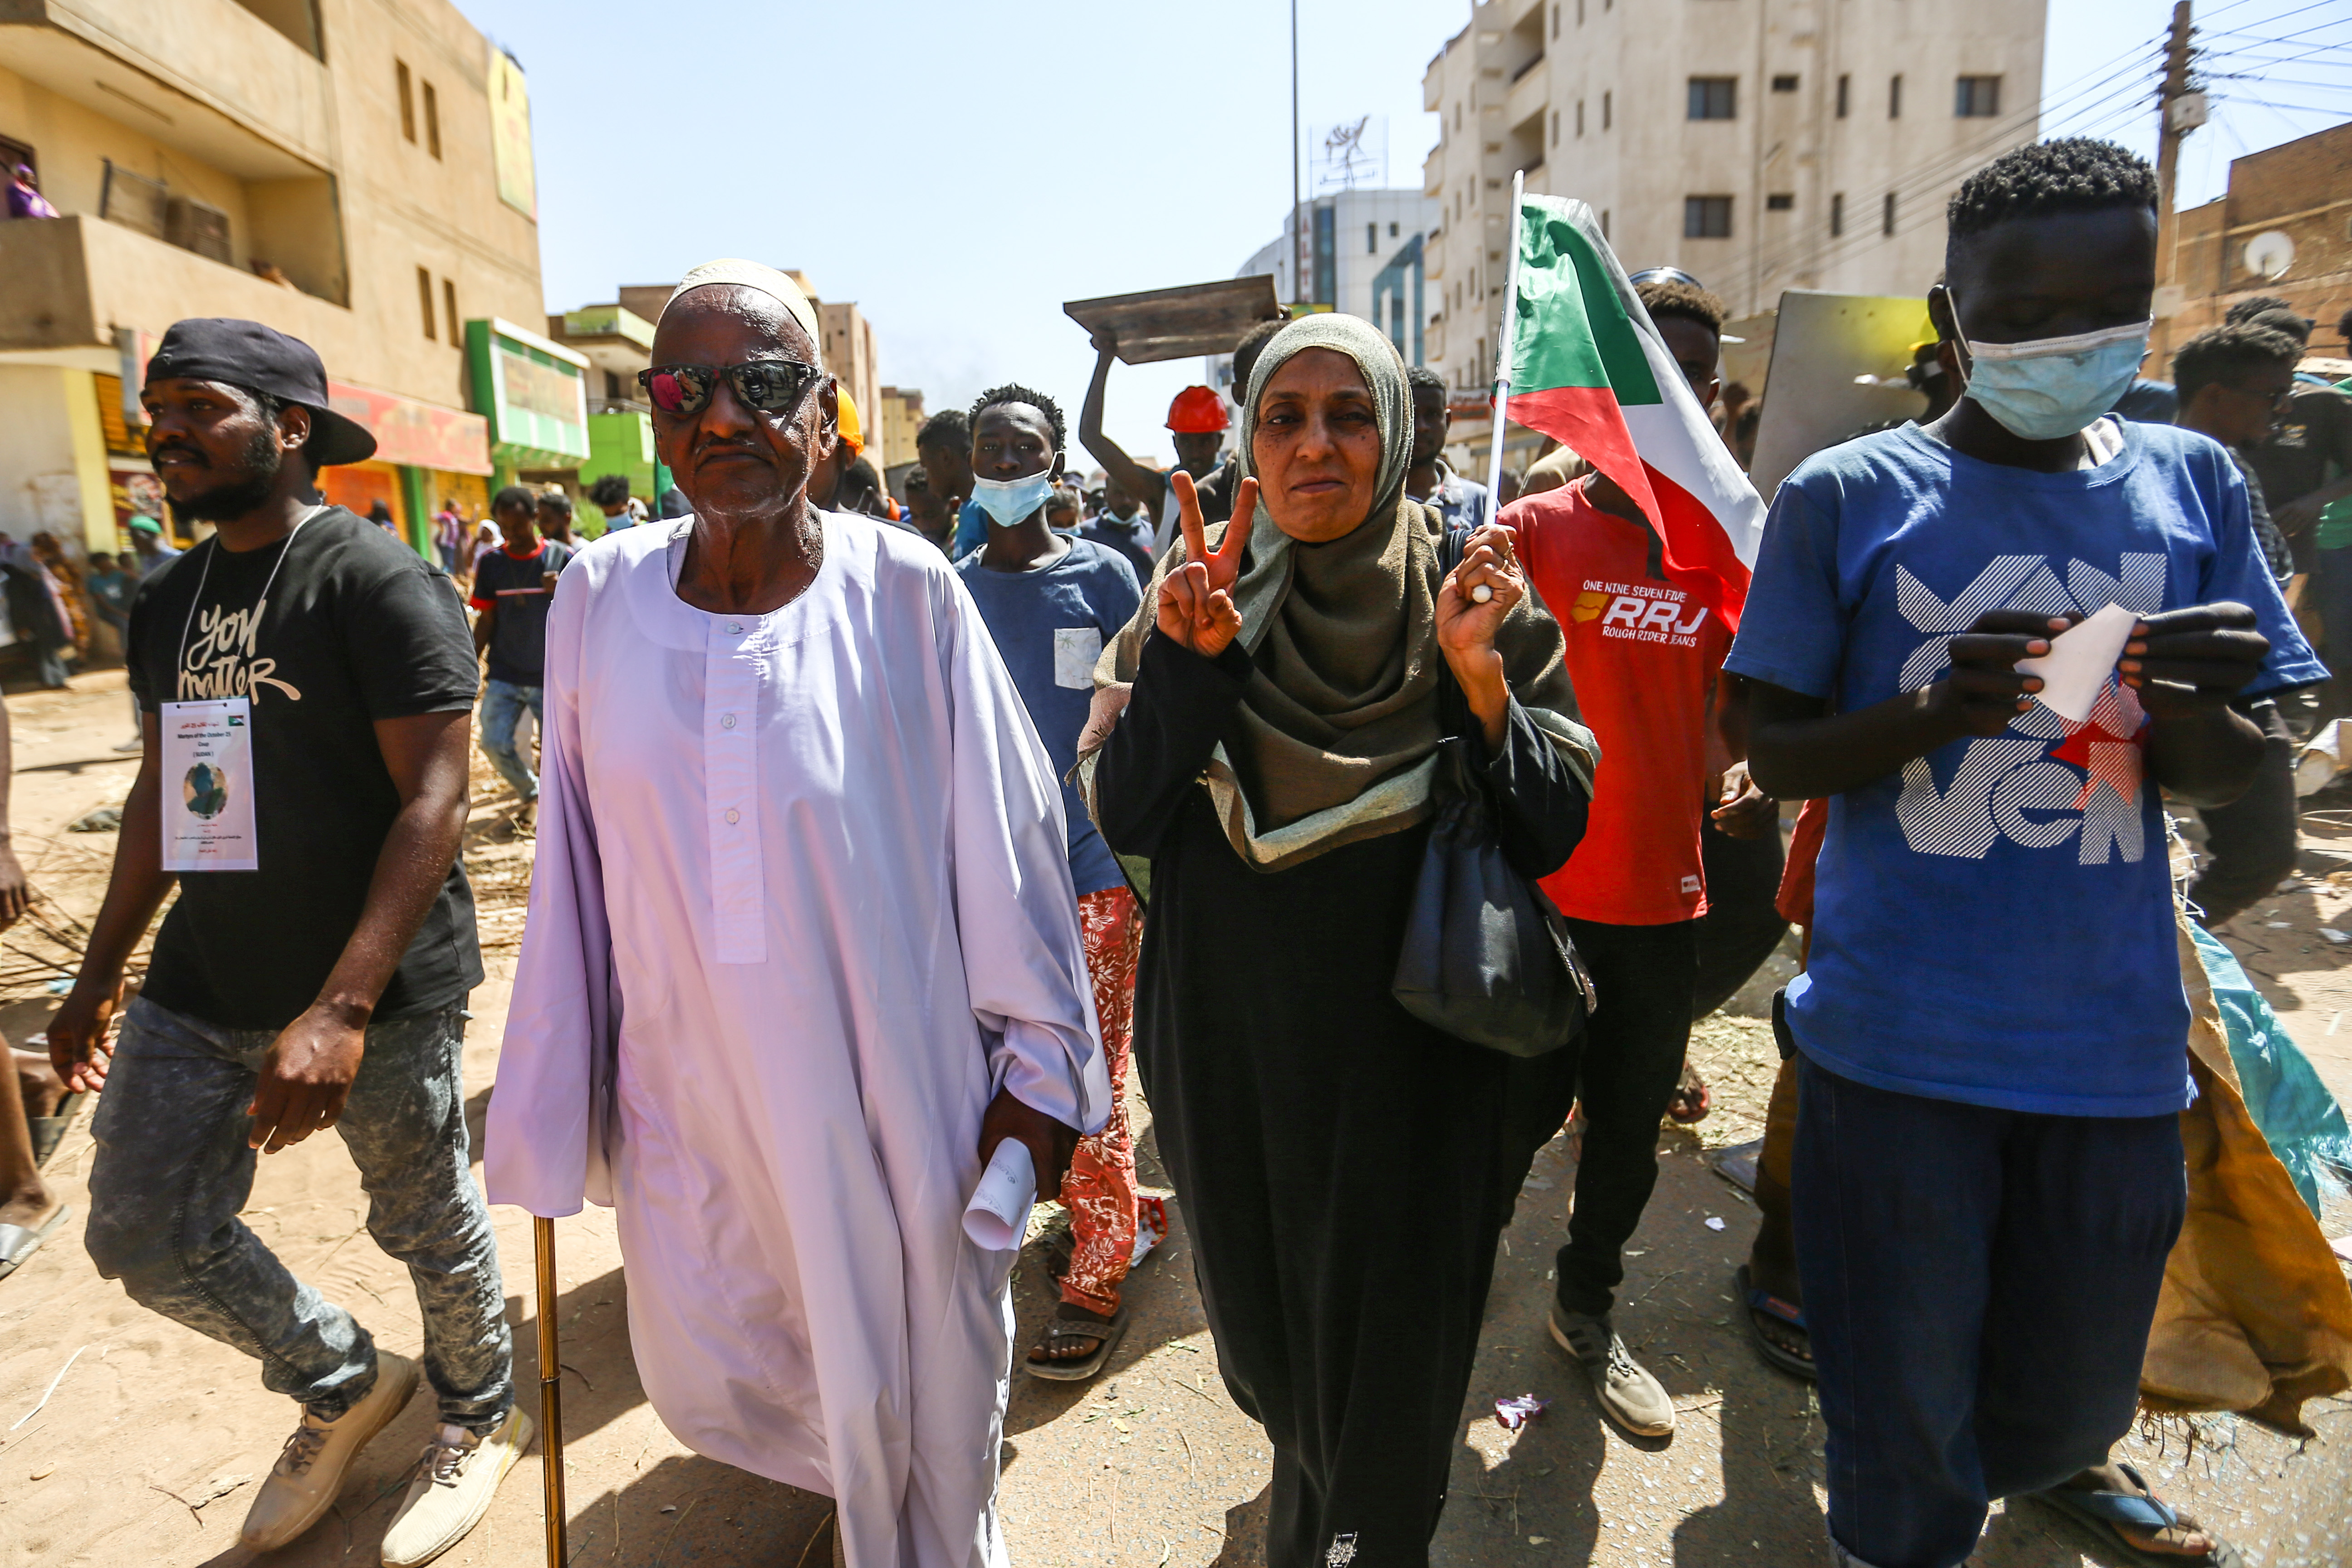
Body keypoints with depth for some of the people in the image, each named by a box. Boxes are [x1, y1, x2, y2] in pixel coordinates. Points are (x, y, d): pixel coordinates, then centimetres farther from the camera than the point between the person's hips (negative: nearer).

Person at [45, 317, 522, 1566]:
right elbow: (161, 793, 19)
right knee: (144, 1236, 11)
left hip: (379, 992, -7)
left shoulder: (377, 578, -14)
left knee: (427, 1226, 10)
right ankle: (345, 1386, 36)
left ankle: (481, 1420, 38)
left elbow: (434, 797, -21)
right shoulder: (169, 601, 10)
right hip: (202, 986, 7)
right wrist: (99, 976, 19)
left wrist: (342, 1007, -27)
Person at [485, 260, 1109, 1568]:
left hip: (890, 1090, -3)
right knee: (705, 1386, 21)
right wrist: (559, 1095, 9)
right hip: (685, 1096, 4)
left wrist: (1040, 1067, -5)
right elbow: (576, 862, 4)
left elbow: (1008, 841, -9)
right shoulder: (601, 598, -4)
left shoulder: (906, 593, -14)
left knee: (915, 1389, 14)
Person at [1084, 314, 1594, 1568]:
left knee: (1386, 1367, 11)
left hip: (1414, 1057, -2)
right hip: (1228, 1050, 3)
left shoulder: (1473, 599, -7)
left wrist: (1480, 681, -24)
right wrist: (1187, 656, -23)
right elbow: (1121, 821, -10)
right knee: (1266, 1342, 23)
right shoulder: (1193, 599, -3)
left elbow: (1554, 834, -9)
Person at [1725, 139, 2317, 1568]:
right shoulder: (1848, 496, -5)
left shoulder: (2193, 487, 4)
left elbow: (2225, 780, 7)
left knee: (2081, 1380, 20)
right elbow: (1774, 755, -4)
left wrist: (2191, 706, -16)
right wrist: (1937, 710, -23)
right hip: (1900, 1034, -3)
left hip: (2116, 1037, 3)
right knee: (1906, 1400, 10)